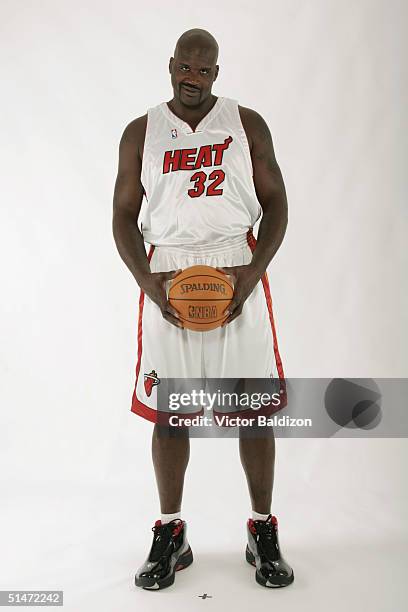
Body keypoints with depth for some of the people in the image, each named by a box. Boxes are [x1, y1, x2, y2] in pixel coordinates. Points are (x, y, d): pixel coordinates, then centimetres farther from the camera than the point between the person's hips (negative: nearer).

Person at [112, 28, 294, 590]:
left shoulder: (247, 124, 8)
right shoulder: (141, 132, 10)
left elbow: (275, 204, 6)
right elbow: (124, 215, 8)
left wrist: (254, 270, -11)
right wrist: (145, 280, -8)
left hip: (238, 275, 0)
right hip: (166, 279, 1)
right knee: (166, 410, 5)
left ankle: (263, 532, 20)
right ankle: (171, 535, 22)